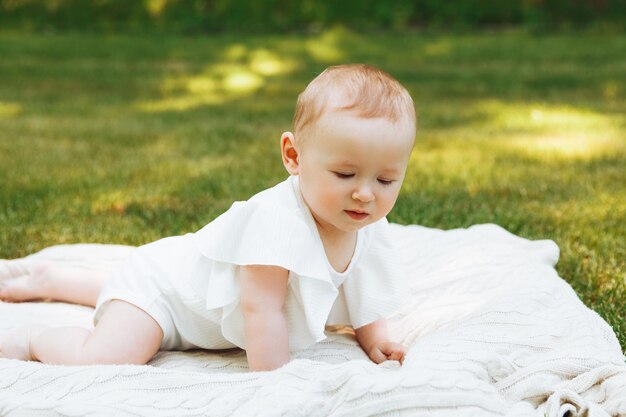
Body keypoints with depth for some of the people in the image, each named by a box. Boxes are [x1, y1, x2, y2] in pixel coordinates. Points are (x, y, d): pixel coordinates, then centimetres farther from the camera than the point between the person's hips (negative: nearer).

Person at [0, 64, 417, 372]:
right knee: (105, 359, -30)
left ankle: (51, 278, 58)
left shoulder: (370, 232, -14)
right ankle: (36, 337, 1)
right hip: (158, 280, -9)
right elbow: (262, 307, -40)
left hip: (197, 280, 9)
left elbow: (360, 289, 6)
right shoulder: (278, 218, -41)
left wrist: (374, 339, -7)